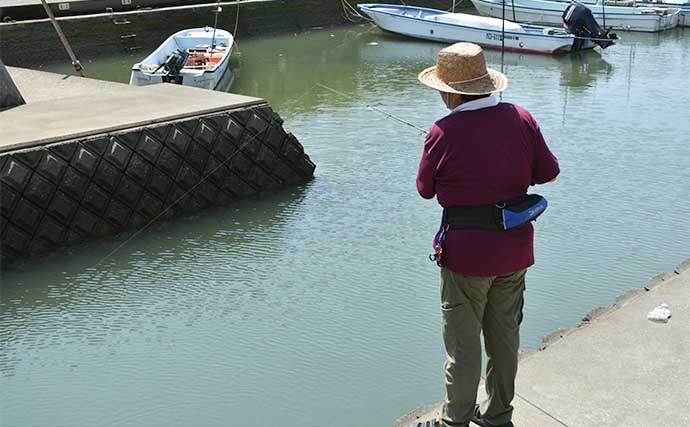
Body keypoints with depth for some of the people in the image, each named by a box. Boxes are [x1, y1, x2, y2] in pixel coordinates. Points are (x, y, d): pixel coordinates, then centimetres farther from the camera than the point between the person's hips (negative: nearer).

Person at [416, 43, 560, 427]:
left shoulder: (443, 134, -19)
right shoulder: (521, 119, -7)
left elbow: (425, 190, -5)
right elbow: (549, 173, 3)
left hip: (466, 254, -5)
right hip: (515, 250, 5)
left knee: (463, 344, 10)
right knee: (505, 335, 20)